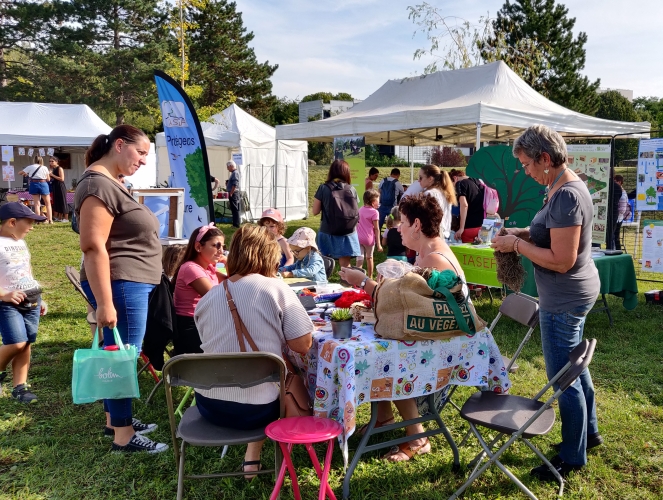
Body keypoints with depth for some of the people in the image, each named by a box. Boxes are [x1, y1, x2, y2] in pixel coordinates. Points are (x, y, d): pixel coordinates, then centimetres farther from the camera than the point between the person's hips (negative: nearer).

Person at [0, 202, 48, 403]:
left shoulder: (21, 242, 14)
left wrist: (38, 298, 22)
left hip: (31, 302, 7)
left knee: (27, 345, 5)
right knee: (17, 344, -15)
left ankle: (19, 386, 12)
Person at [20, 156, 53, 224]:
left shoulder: (30, 167, 1)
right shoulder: (45, 168, -1)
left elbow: (20, 173, 8)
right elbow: (48, 179, 2)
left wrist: (25, 174, 28)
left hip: (34, 184, 1)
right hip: (43, 184, -1)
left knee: (37, 204, 5)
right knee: (48, 203, 8)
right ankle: (50, 220, 3)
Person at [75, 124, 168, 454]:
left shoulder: (112, 182, 17)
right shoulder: (98, 184, -16)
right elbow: (93, 247, -23)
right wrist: (104, 302, -25)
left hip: (132, 283, 10)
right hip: (120, 285, -10)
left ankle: (115, 419, 29)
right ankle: (123, 435, 8)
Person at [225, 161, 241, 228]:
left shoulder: (235, 173, -14)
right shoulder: (233, 173, 17)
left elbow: (235, 185, -21)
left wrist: (231, 193, -19)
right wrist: (227, 183, 8)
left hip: (234, 194, -10)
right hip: (233, 194, 10)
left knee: (235, 210, -7)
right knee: (235, 210, 11)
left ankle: (236, 225, -6)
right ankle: (235, 224, 15)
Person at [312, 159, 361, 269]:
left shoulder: (323, 188, -6)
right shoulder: (351, 190, -1)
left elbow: (315, 211, -1)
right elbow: (355, 213, 4)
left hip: (328, 232, -1)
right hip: (347, 233, 1)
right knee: (345, 265, 6)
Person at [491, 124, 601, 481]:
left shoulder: (566, 196, -25)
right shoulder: (563, 187, 6)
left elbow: (561, 260, -27)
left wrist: (517, 245, -19)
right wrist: (522, 233, 3)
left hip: (565, 300, -10)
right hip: (573, 294, 11)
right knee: (573, 366, 24)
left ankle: (573, 457, 21)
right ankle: (589, 431, 43)